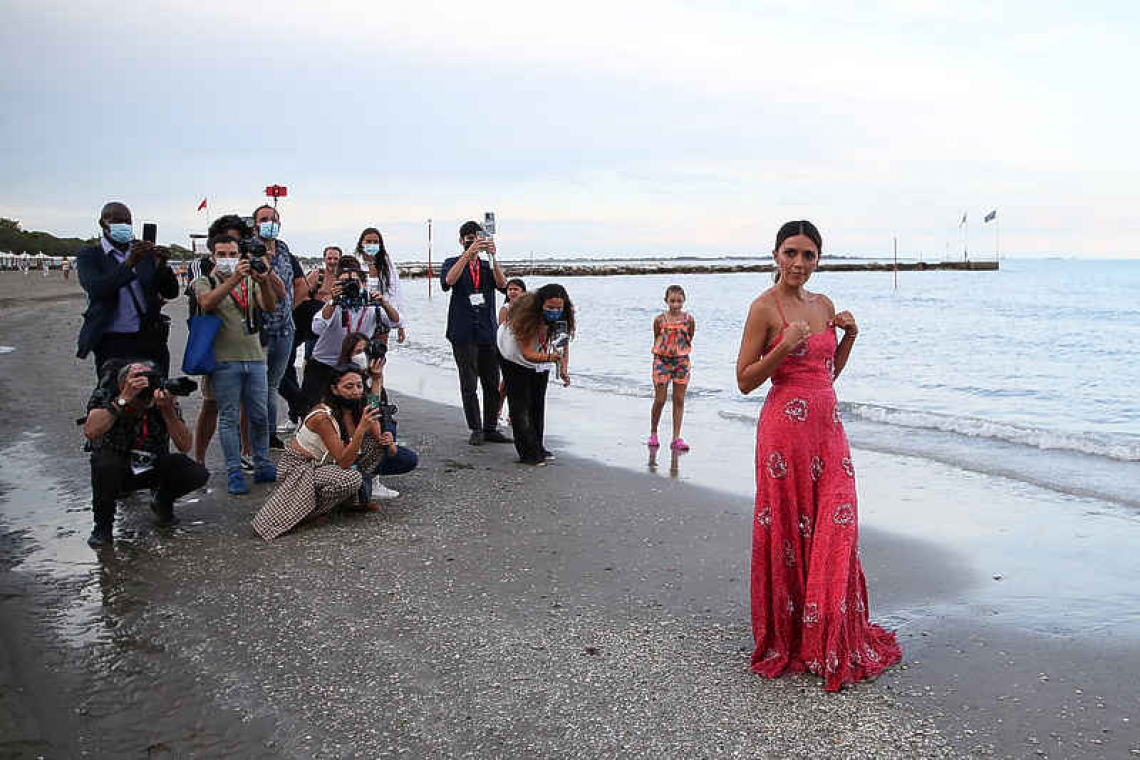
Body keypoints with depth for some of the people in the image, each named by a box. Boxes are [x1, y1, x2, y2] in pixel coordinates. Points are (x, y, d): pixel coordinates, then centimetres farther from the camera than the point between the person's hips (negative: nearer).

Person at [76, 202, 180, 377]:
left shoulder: (145, 252, 11)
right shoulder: (88, 256, 3)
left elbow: (171, 293, 6)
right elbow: (95, 288, -16)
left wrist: (162, 265, -13)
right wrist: (129, 263, -26)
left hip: (151, 340, 3)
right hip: (112, 343, -3)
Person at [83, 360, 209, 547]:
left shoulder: (165, 399, -17)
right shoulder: (105, 394, -22)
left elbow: (184, 446, -24)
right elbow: (90, 432, -42)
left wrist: (168, 409, -36)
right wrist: (123, 399, -46)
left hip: (154, 468, 2)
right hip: (116, 471, -2)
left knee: (197, 474, -24)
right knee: (105, 463, -37)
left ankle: (162, 502, 11)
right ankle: (103, 524, -9)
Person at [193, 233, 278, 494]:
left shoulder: (249, 280, 13)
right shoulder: (205, 282, 5)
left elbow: (269, 307, -3)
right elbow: (207, 302, -19)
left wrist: (263, 282, -23)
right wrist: (234, 279, -29)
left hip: (254, 358, 3)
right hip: (224, 360, -3)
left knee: (260, 416, 7)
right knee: (229, 418, 0)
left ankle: (263, 467, 18)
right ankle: (234, 473, 5)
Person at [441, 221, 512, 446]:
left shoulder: (488, 266, 15)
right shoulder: (453, 263, 7)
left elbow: (502, 285, -5)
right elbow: (448, 281, -17)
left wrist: (493, 256, -17)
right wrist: (468, 253, -25)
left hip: (488, 332, 3)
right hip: (464, 334, -3)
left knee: (492, 385, 4)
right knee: (469, 385, -2)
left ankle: (491, 428, 13)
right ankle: (476, 429, 7)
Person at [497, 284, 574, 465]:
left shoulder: (563, 319, -22)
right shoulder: (527, 316, -38)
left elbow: (563, 346, -7)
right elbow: (527, 353, -40)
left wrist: (563, 370, -19)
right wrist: (549, 358, -56)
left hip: (542, 358, 6)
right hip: (514, 357, -5)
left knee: (538, 403, 10)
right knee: (520, 403, -9)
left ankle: (537, 447, 21)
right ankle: (528, 452, -6)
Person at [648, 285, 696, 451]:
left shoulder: (689, 319, -1)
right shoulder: (659, 319, -3)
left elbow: (689, 340, 8)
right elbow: (656, 340, 8)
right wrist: (661, 352, 1)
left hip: (681, 360, 1)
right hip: (662, 360, -1)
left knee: (679, 400, 2)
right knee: (659, 400, 0)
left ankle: (676, 438, 7)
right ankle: (653, 434, 19)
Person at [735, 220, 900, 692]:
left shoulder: (823, 304, 14)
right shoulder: (765, 307, -6)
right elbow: (744, 380, -8)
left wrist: (850, 334, 7)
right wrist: (784, 346, -19)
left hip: (828, 428, 6)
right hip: (786, 427, -6)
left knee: (834, 533, 5)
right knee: (788, 532, 1)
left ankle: (833, 641, 19)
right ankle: (787, 641, 16)